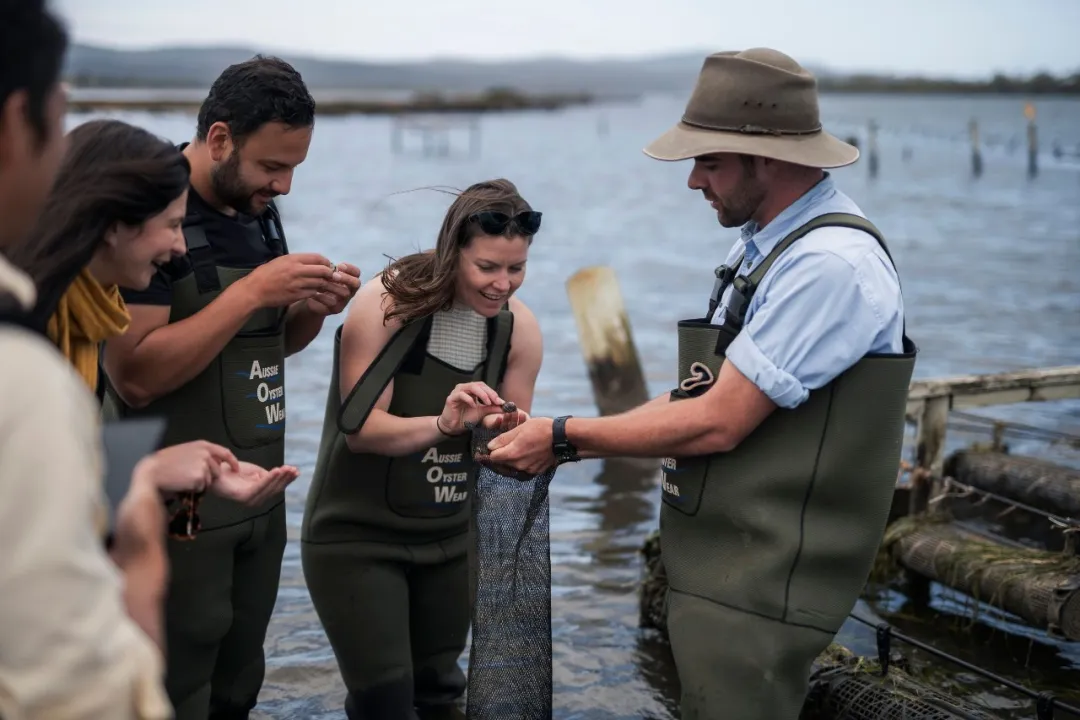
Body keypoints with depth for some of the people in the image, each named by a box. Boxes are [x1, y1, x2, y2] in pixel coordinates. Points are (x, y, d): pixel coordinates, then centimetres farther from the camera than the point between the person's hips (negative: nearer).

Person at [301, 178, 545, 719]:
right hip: (358, 537, -5)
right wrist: (443, 424, -37)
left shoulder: (520, 329, -6)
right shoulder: (387, 304, -19)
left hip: (452, 538, 5)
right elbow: (361, 429, -21)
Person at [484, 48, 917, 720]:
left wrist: (565, 436, -12)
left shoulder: (830, 264, -20)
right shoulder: (764, 246, 10)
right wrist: (568, 441, 4)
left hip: (757, 588, -9)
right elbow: (701, 394, 12)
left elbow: (718, 423, -22)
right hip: (721, 570, 9)